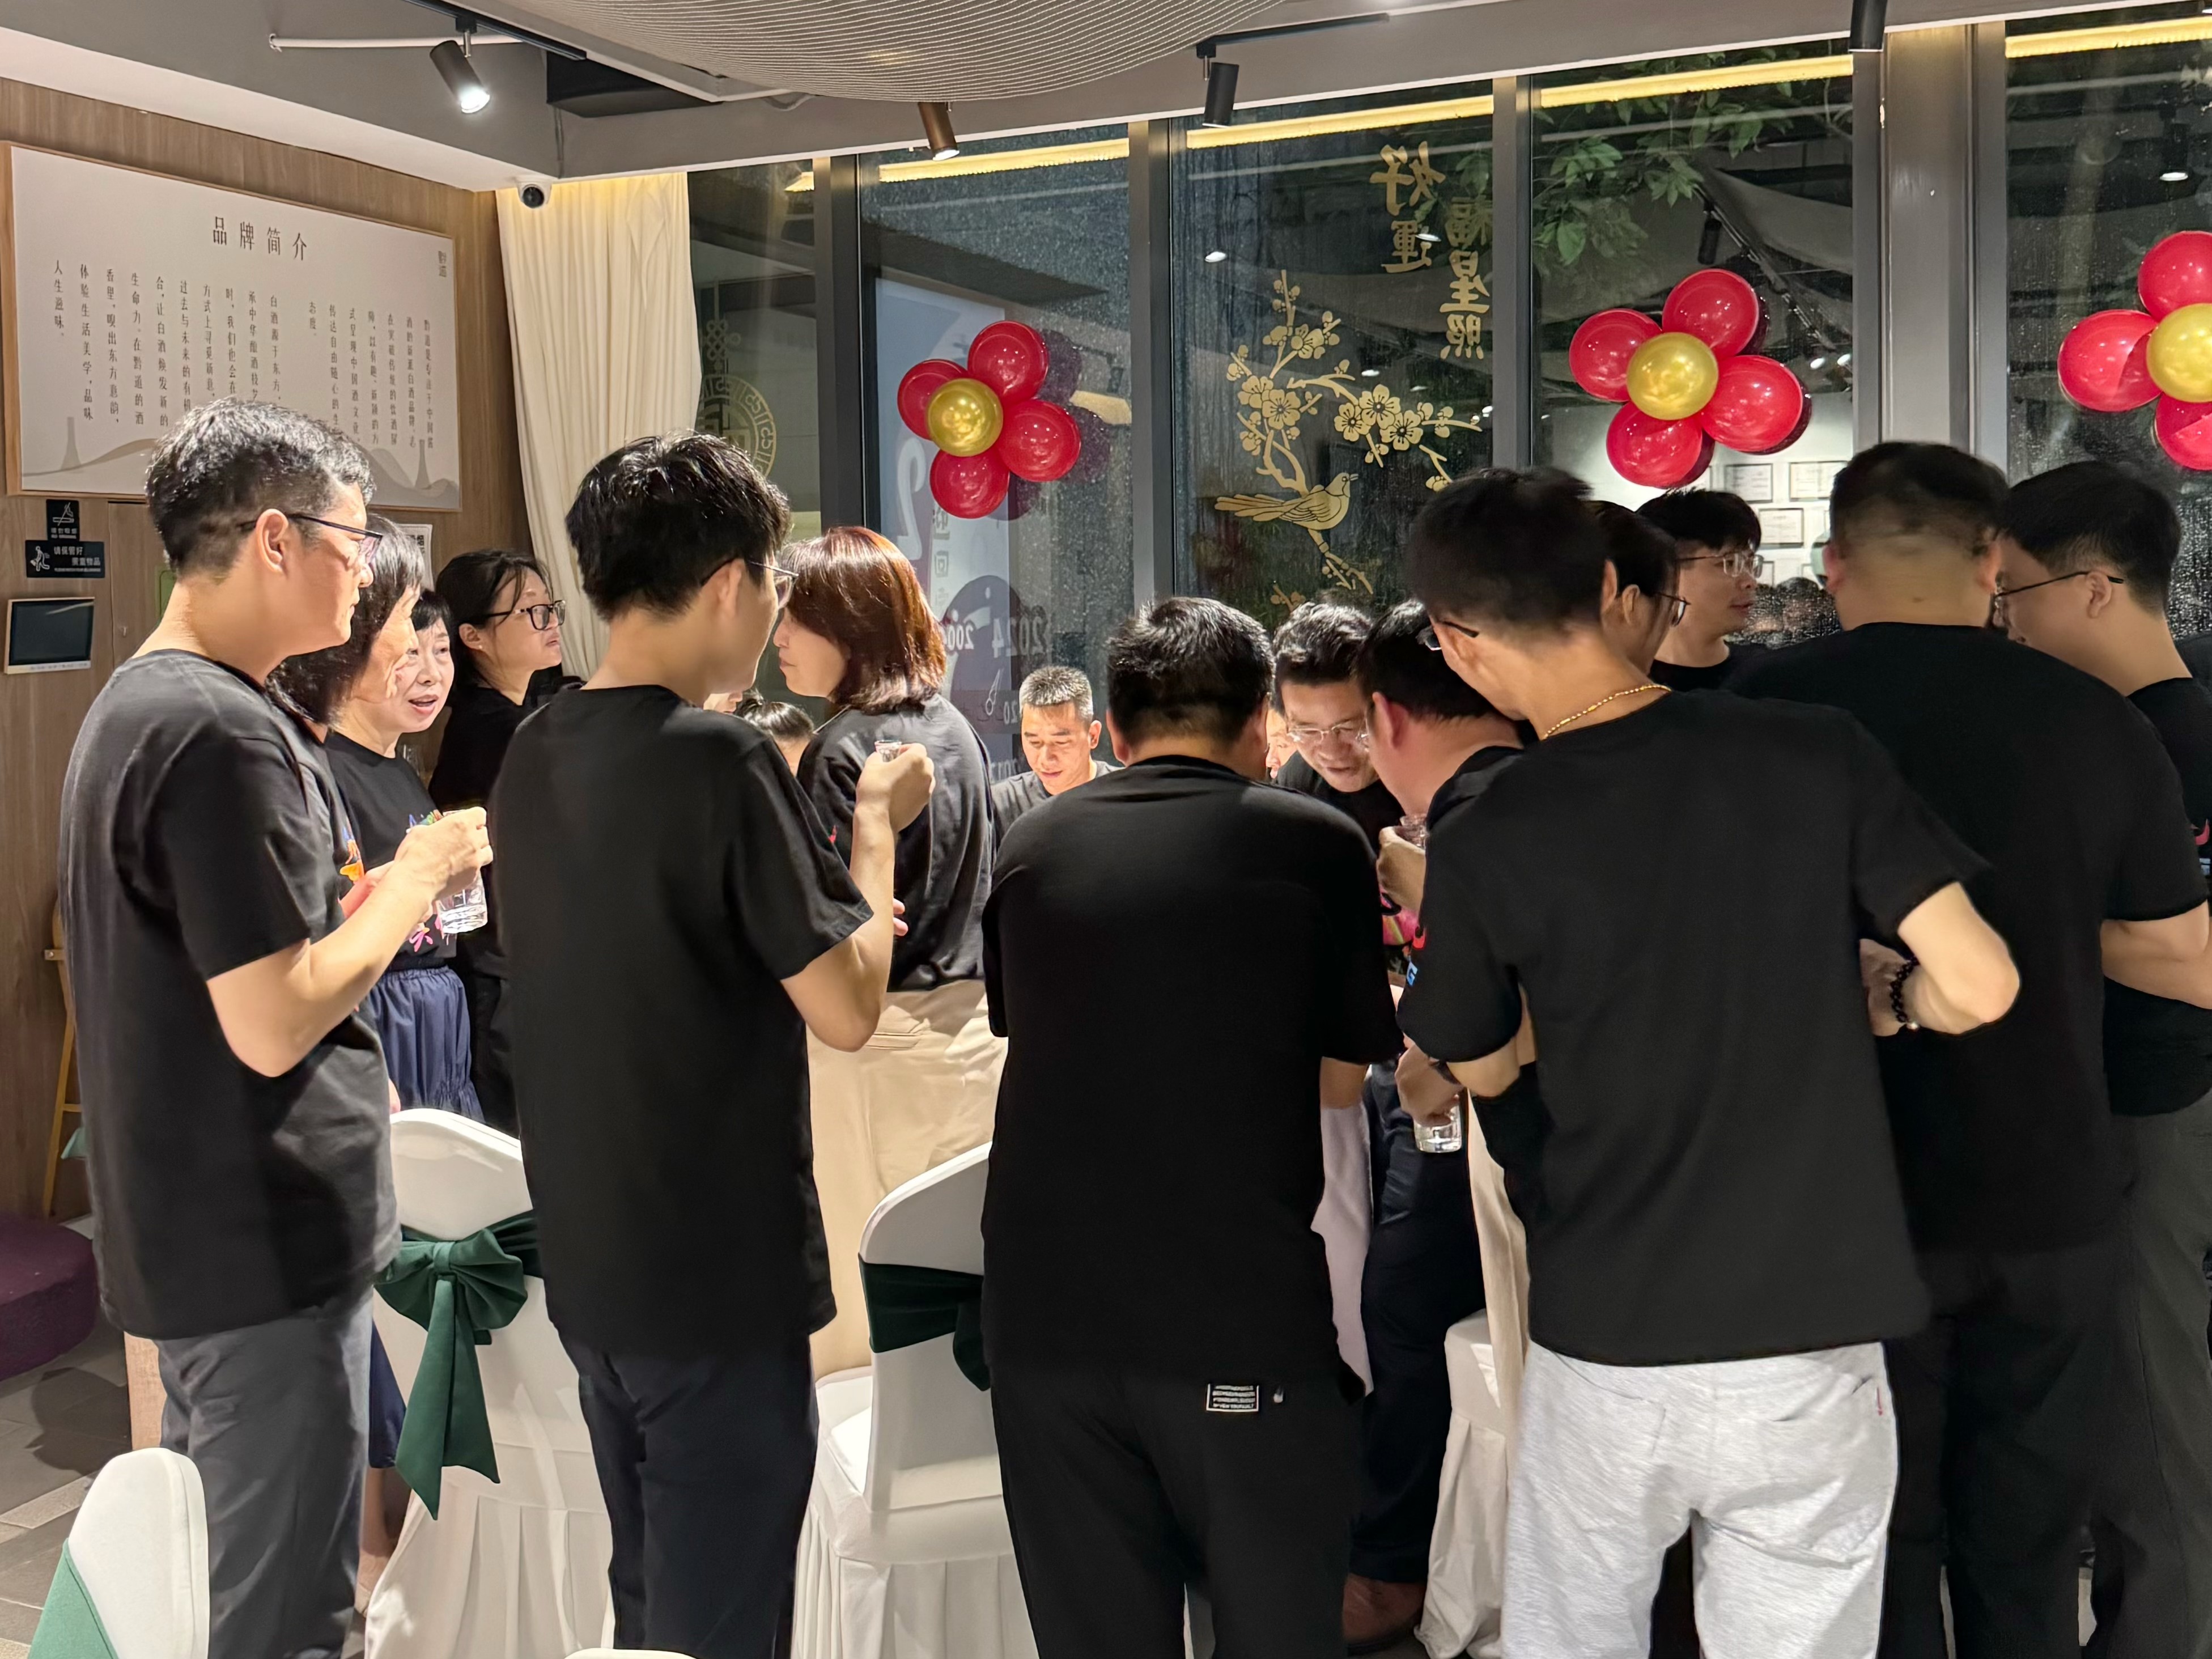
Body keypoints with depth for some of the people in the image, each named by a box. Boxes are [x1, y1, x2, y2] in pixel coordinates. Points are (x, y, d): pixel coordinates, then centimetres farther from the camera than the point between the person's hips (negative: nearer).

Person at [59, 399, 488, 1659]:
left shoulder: (135, 704, 11)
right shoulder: (226, 731, -22)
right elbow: (274, 1023, -24)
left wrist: (386, 891, 11)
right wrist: (418, 878, -12)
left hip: (188, 1228, 10)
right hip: (268, 1244, -10)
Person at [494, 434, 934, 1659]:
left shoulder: (534, 758, 4)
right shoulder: (721, 759, -20)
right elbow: (847, 1009, -17)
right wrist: (876, 821, -4)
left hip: (586, 1262, 8)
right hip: (719, 1277, -8)